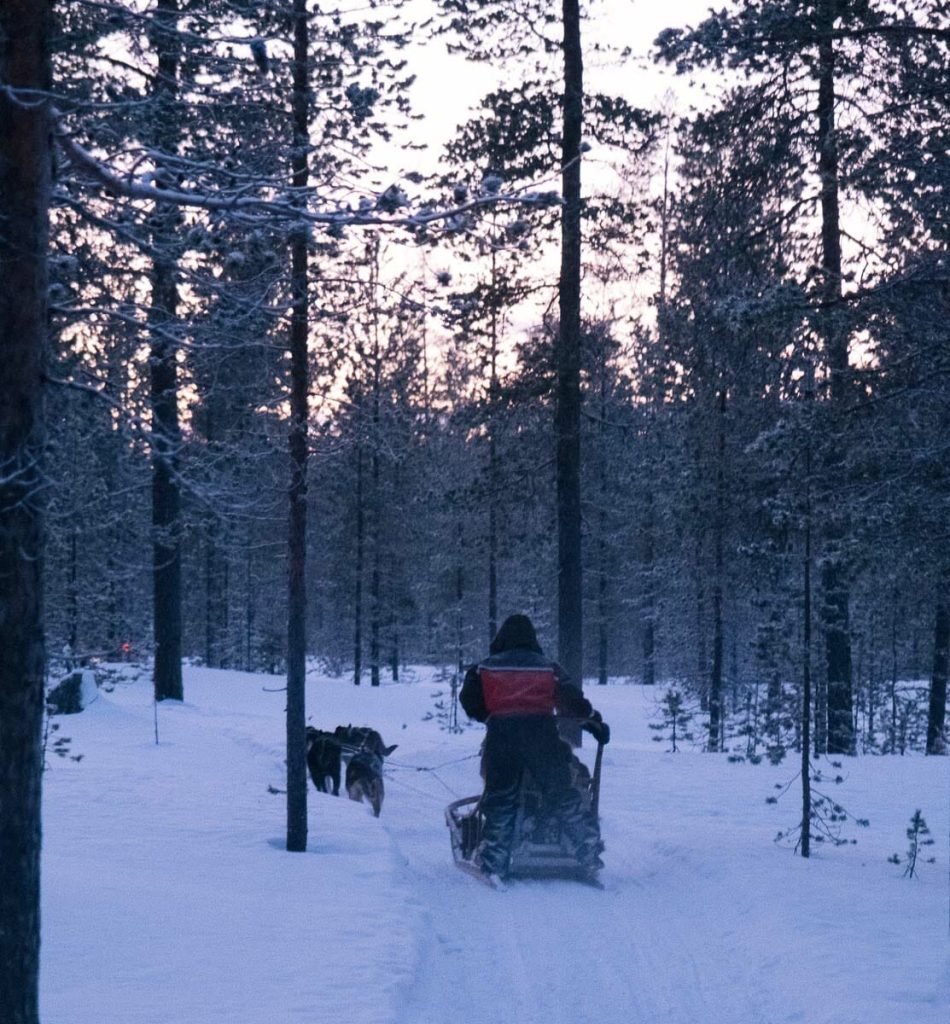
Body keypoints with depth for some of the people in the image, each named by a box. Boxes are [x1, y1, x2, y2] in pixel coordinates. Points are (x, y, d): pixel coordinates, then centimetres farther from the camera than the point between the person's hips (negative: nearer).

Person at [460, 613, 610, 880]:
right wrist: (594, 720, 25)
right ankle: (589, 851, 4)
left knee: (499, 799, 4)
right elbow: (572, 700, 13)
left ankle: (494, 860, -1)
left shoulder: (485, 669, 15)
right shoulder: (547, 668, 17)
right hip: (542, 734, 1)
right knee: (562, 794, 7)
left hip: (501, 734, -1)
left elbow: (470, 704, 9)